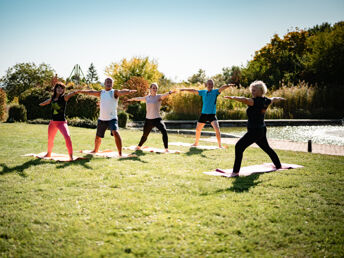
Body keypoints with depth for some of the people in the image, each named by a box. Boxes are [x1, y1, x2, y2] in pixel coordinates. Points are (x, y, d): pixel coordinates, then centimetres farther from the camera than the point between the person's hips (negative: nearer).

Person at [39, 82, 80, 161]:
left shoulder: (64, 97, -8)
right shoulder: (52, 99, 6)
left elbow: (70, 94, -31)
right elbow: (44, 103, 29)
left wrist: (75, 92, -50)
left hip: (61, 122, -5)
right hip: (52, 122, 6)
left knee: (67, 136, -25)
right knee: (50, 139, 20)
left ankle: (71, 156, -18)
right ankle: (48, 153, 45)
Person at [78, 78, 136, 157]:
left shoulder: (114, 92, -7)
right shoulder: (101, 93, 9)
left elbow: (122, 92, -26)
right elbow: (91, 92, 22)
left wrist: (129, 91, -47)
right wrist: (80, 91, 28)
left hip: (112, 118, -5)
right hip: (102, 119, 5)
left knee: (115, 133, -28)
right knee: (98, 136, 18)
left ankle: (120, 153, -25)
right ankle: (95, 150, 45)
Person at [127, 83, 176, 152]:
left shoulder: (158, 97, -4)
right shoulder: (147, 97, 9)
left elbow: (165, 95, -27)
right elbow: (139, 98, 30)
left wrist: (170, 92, -50)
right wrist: (133, 99, 49)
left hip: (157, 119, -4)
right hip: (148, 120, 4)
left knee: (164, 131, -27)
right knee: (145, 135, 15)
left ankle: (166, 148, -23)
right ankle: (139, 146, 42)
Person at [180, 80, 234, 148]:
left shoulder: (215, 91, -3)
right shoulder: (203, 92, 7)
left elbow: (222, 88, -22)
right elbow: (193, 90, 16)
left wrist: (228, 85, -41)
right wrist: (184, 89, 23)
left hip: (212, 114, -4)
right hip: (203, 114, 4)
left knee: (217, 129, -21)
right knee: (198, 129, 14)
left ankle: (220, 145, -13)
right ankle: (196, 143, 36)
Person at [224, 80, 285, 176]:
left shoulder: (256, 101, -19)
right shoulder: (265, 101, 7)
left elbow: (245, 100, -39)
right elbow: (274, 99, 29)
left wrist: (233, 97, -52)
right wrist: (280, 98, 51)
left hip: (254, 131, -10)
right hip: (262, 130, 10)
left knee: (239, 146, -14)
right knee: (267, 148, 29)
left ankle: (236, 171, -20)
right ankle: (278, 165, 46)